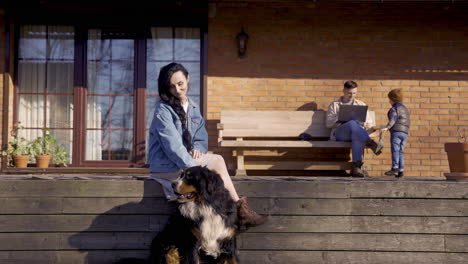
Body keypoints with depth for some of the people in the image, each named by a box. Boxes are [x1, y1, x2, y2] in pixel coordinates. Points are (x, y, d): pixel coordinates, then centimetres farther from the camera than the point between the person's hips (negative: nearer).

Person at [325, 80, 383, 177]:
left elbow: (369, 124, 20)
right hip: (339, 134, -1)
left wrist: (363, 122, -4)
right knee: (352, 124, -38)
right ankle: (371, 144, -47)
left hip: (357, 133, 1)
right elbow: (328, 124, 8)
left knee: (356, 136, -40)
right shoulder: (334, 105, 20)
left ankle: (357, 167, -48)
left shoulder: (361, 105, 26)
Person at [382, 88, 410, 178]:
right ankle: (401, 170, 2)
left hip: (396, 131, -8)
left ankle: (395, 168, -21)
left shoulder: (394, 108, -3)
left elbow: (393, 119, -17)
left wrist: (387, 127, -27)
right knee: (401, 151, 6)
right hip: (405, 132, 8)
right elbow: (408, 122, 26)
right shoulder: (405, 109, 23)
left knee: (395, 150, -11)